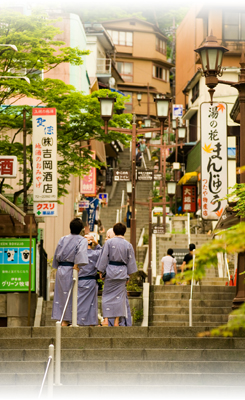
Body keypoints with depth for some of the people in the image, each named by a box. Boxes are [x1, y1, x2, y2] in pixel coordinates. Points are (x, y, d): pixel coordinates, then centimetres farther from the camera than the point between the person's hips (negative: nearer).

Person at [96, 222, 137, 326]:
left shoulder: (108, 242, -6)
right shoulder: (128, 245, 0)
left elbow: (103, 258, -5)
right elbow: (130, 261, 5)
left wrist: (101, 271, 3)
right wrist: (128, 274, 14)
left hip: (110, 271, -1)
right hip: (122, 273, 1)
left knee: (107, 296, 6)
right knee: (119, 296, 6)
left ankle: (106, 319, -2)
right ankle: (116, 321, 5)